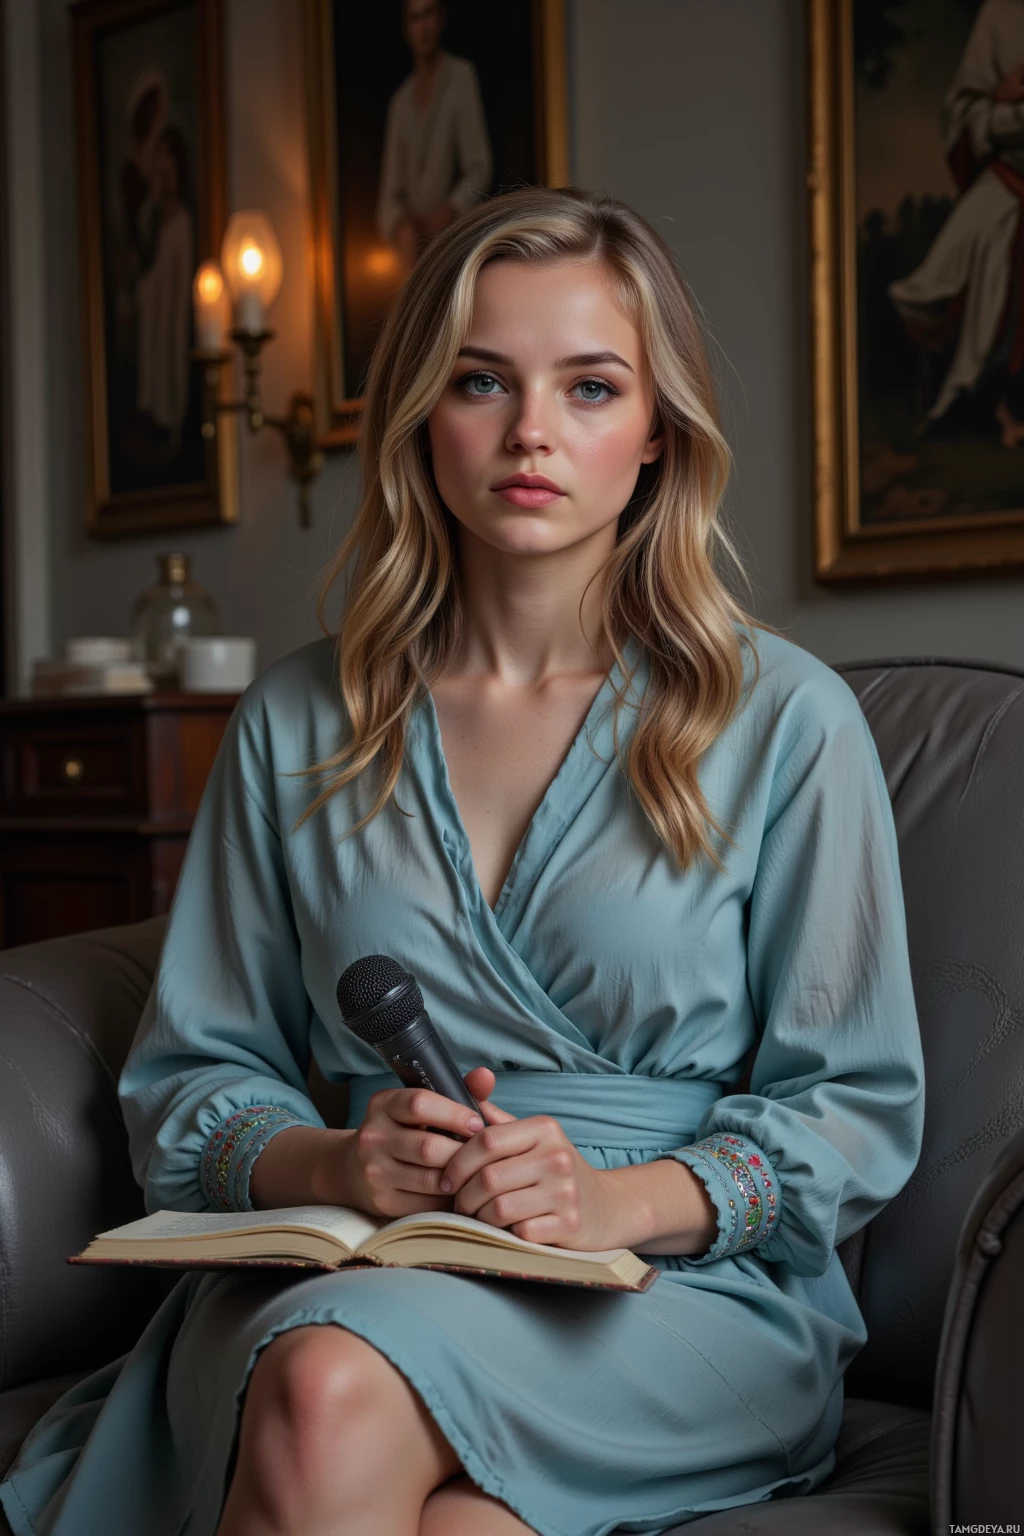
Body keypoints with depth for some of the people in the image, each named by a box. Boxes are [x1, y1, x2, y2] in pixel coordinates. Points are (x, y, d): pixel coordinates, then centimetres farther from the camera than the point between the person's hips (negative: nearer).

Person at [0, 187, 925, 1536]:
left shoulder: (787, 719, 2)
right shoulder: (300, 723, 10)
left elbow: (859, 1108, 2)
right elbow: (186, 1080, 12)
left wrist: (620, 1199, -16)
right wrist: (332, 1162, -11)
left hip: (692, 1288, -2)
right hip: (342, 1281, 3)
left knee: (344, 1387, -35)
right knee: (314, 1395, -35)